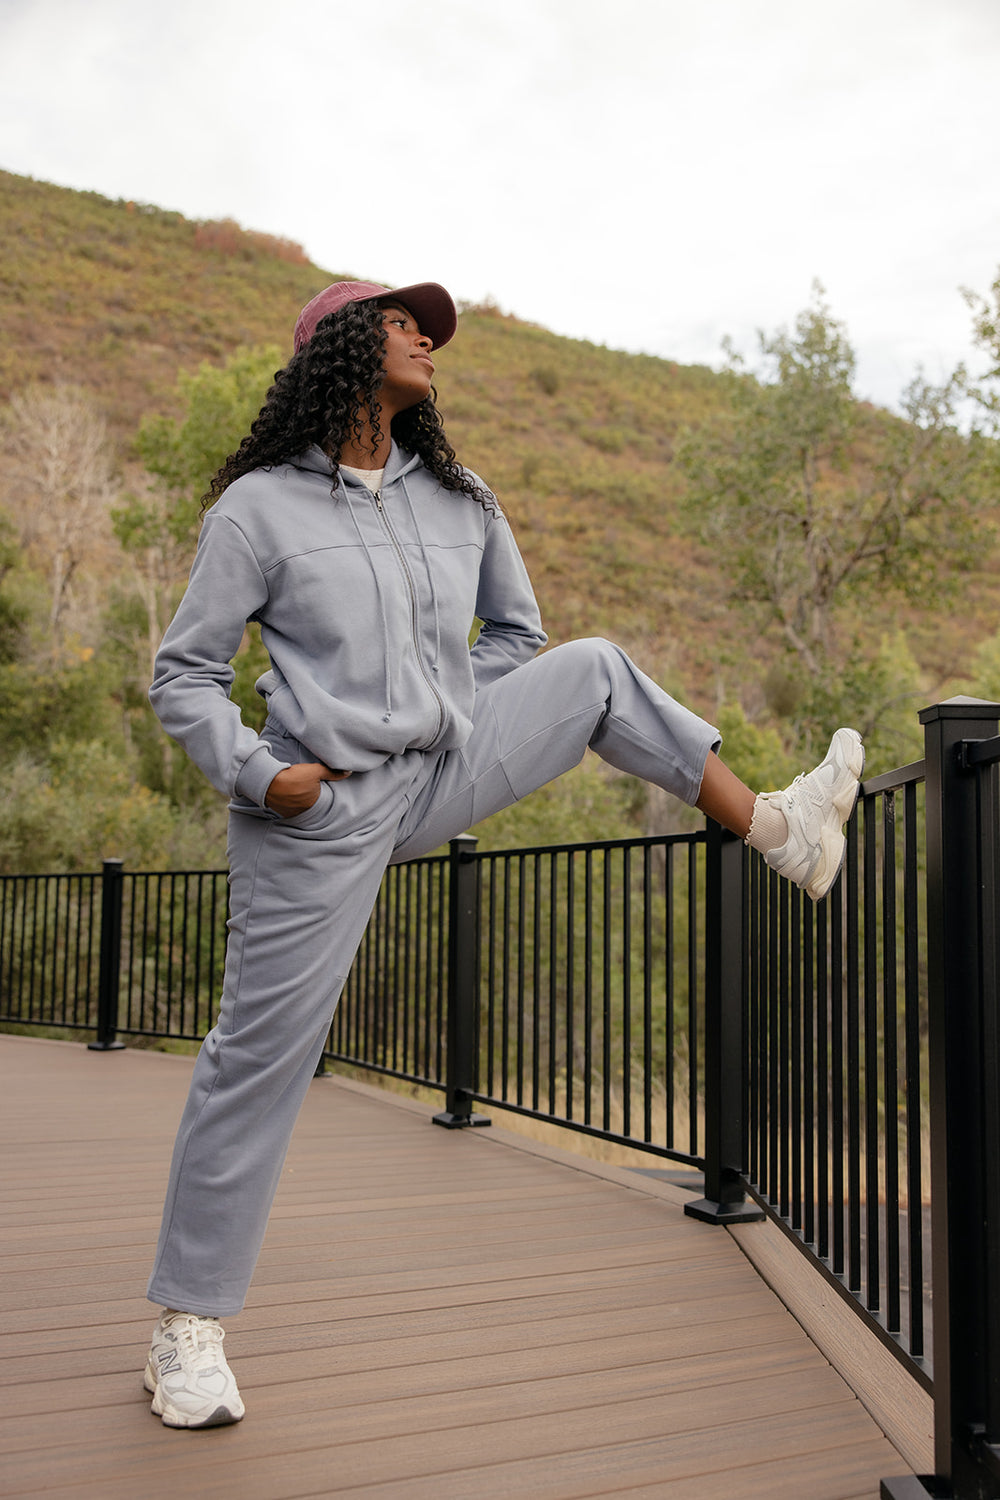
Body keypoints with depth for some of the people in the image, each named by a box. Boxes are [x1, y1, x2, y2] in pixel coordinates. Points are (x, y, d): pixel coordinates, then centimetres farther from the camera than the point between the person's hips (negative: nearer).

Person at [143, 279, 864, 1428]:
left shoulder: (457, 502, 9)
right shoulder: (257, 508, -7)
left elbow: (515, 629, 22)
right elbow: (183, 673, -4)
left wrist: (467, 728, 13)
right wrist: (253, 774, -17)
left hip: (441, 779, 5)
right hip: (322, 814, -5)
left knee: (595, 673, 5)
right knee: (260, 1056, -1)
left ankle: (777, 829, 11)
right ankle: (186, 1333, 13)